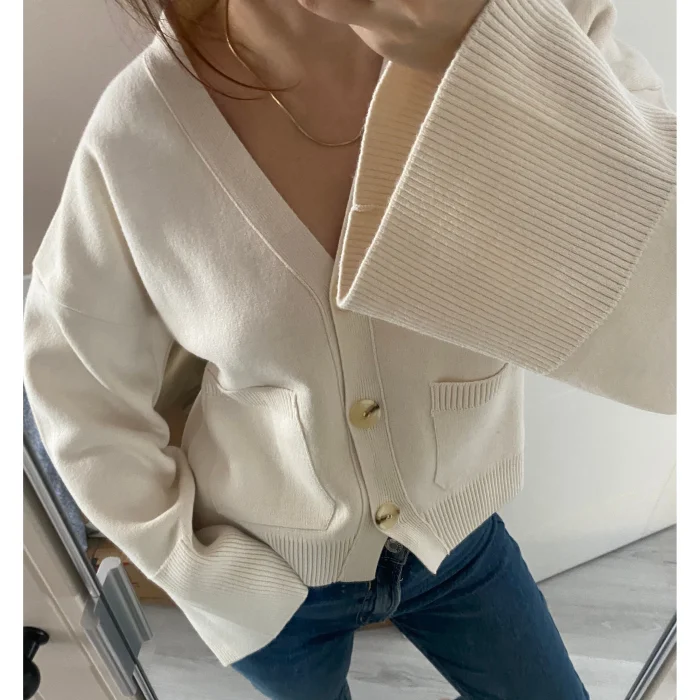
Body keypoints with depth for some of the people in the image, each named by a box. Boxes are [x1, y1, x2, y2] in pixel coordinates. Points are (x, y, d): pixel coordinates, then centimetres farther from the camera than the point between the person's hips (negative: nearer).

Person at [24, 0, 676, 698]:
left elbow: (665, 347, -33)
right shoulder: (139, 129, -22)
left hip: (456, 534, 1)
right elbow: (72, 376, -8)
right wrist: (189, 565, -6)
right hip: (264, 567, 0)